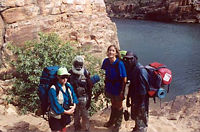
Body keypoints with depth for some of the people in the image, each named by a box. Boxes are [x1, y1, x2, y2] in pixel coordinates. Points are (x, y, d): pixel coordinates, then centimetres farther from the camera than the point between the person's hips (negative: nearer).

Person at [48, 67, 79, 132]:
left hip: (65, 116, 7)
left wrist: (74, 106, -11)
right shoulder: (53, 89, -23)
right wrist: (66, 112, -19)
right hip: (56, 117, -7)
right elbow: (55, 104, -23)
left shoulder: (68, 85, -1)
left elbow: (73, 96, 6)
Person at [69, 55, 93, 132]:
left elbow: (89, 87, -5)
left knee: (85, 115, 7)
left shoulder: (86, 73, -8)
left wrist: (89, 99, -6)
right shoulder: (70, 74, -5)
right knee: (76, 116, 19)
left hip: (84, 98, -2)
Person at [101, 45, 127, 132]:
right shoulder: (106, 61, -10)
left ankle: (118, 124, 36)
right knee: (113, 104, 26)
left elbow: (124, 79, -19)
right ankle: (112, 120, 47)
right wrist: (105, 86, 8)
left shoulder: (119, 63, -25)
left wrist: (122, 91, -17)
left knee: (118, 106, 16)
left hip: (118, 89, -4)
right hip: (110, 88, 5)